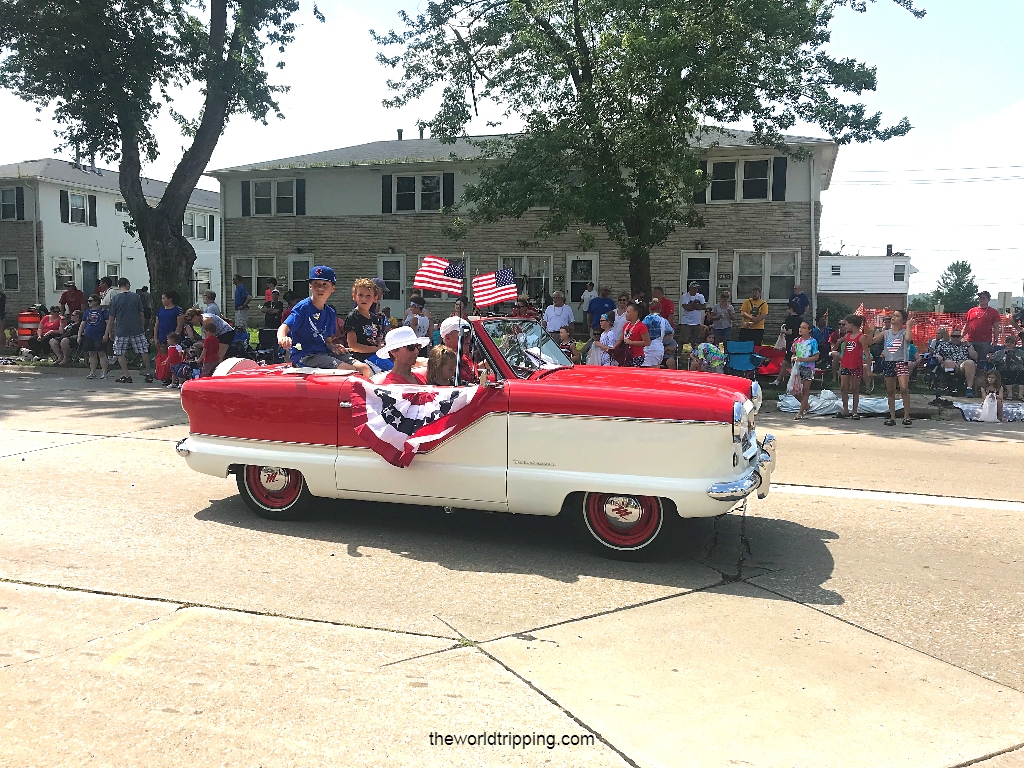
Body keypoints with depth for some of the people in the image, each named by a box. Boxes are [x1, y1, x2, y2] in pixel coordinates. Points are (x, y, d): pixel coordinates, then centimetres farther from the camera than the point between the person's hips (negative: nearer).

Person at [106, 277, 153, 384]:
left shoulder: (115, 299, -2)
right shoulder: (136, 297, 1)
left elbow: (112, 318, 1)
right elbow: (141, 314, 4)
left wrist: (110, 331, 11)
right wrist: (143, 326, 16)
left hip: (121, 330, -1)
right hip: (137, 329, 1)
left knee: (119, 353, 8)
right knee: (144, 351, 8)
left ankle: (126, 375, 2)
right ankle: (148, 374, 10)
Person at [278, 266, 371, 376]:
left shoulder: (330, 313, 14)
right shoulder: (303, 307, -6)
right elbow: (284, 327, -17)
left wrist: (332, 346, -3)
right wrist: (282, 338, -41)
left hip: (324, 353, 7)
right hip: (304, 355, -7)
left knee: (364, 369, -8)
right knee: (350, 371, -23)